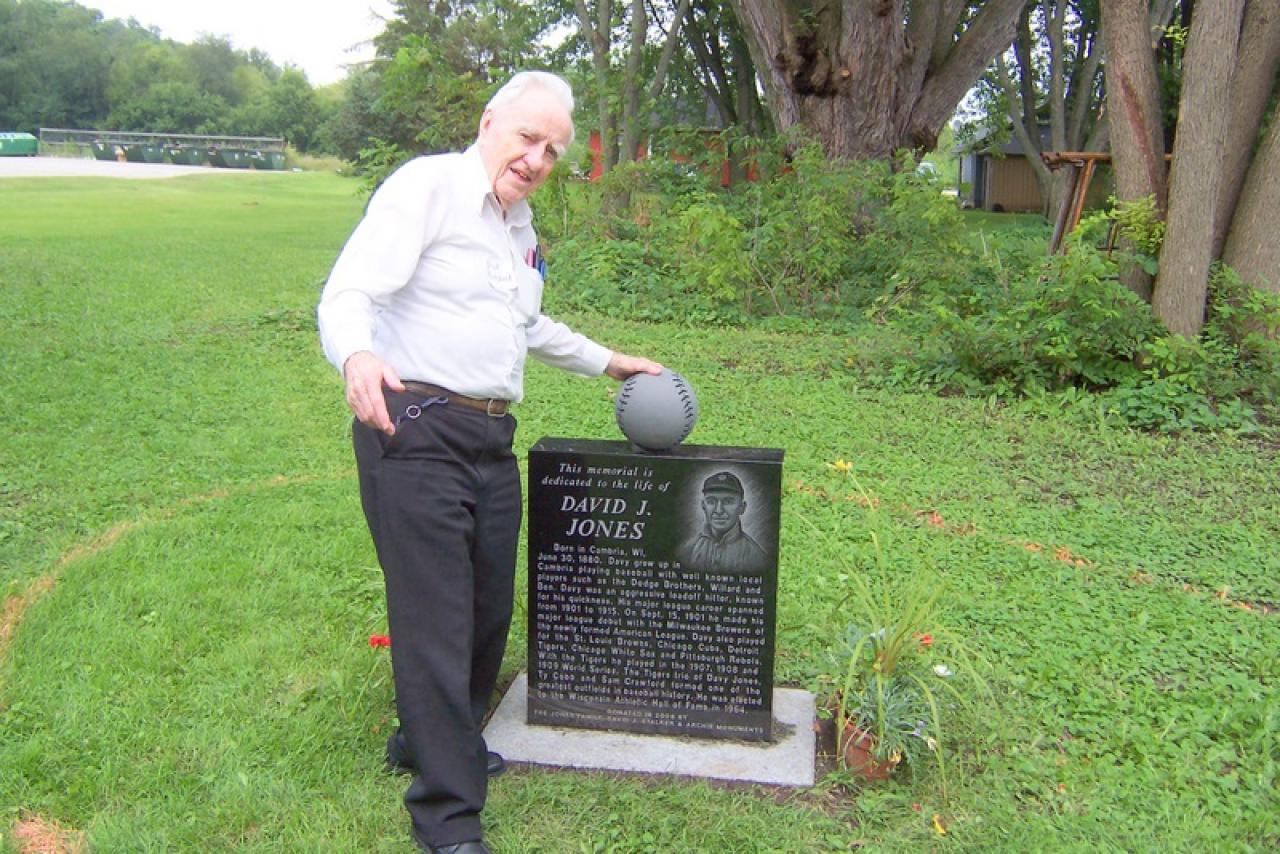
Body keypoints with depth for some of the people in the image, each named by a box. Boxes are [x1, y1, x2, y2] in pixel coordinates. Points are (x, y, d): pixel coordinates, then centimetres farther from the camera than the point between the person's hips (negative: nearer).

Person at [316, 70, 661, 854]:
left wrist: (607, 362, 39)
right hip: (416, 430, -8)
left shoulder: (522, 224, 20)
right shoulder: (428, 185, -5)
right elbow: (348, 292, -17)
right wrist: (357, 356, -38)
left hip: (491, 438, 8)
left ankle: (434, 743, 36)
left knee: (490, 610, 13)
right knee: (436, 621, -7)